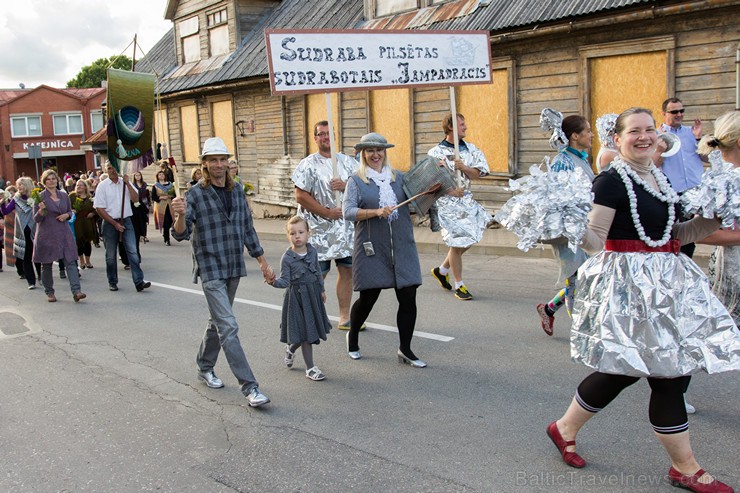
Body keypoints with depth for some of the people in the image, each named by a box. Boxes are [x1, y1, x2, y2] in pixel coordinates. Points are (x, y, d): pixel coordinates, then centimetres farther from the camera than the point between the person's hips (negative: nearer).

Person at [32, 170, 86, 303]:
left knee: (70, 262, -8)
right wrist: (41, 210, -24)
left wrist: (66, 215, -4)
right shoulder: (40, 197, -4)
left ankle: (76, 291, -13)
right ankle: (49, 292, 21)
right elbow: (36, 219, -4)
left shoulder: (64, 195, 8)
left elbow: (70, 211, 19)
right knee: (46, 264, 6)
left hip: (63, 233, 3)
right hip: (46, 235, -3)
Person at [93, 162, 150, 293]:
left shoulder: (125, 182, 7)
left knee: (132, 251, -8)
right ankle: (112, 282, 22)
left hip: (126, 221, 1)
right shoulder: (102, 186, -3)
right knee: (111, 255, 8)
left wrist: (127, 183, -12)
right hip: (109, 223, -1)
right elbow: (99, 209, -6)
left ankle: (139, 281, -11)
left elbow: (136, 198, -3)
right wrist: (115, 224, -10)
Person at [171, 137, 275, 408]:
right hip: (211, 271, -6)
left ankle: (205, 367, 39)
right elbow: (181, 234, -13)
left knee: (218, 322, 19)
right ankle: (249, 386, -9)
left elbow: (248, 229, 14)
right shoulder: (195, 195, -8)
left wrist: (263, 263, 14)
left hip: (234, 268, 6)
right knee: (228, 327, -10)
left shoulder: (237, 192, 8)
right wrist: (181, 215, -35)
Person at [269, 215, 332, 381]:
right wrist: (274, 282, -35)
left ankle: (290, 348, 44)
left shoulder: (312, 251, 0)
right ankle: (310, 368, 10)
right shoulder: (287, 258, -14)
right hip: (296, 296, -5)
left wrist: (321, 290, 19)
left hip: (312, 294, 5)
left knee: (311, 329, 15)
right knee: (305, 332, -1)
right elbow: (285, 280, -15)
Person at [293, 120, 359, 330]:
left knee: (347, 270, 7)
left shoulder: (347, 161, 11)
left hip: (347, 226, 5)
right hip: (320, 228, -5)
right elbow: (301, 196, -9)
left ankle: (344, 317, 17)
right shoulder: (308, 165, -2)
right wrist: (328, 213, -13)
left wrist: (346, 185, -11)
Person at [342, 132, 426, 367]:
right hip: (371, 249, -3)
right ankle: (352, 338, 34)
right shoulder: (356, 181, 3)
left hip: (402, 247, 3)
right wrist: (376, 212, -21)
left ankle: (405, 350, 16)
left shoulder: (399, 177, 12)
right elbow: (348, 212, -8)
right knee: (368, 297, 5)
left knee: (408, 297, 1)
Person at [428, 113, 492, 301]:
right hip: (446, 202, -5)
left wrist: (463, 167, -18)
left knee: (467, 241, 10)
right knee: (457, 243, -4)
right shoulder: (436, 152, -5)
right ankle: (459, 285, 9)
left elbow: (476, 174, 0)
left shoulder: (470, 149, 8)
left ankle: (442, 270, 32)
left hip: (466, 199, 6)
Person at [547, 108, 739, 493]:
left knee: (626, 368, 9)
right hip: (629, 282, -8)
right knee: (666, 373, -3)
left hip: (664, 280, 8)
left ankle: (565, 429, 25)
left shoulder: (659, 179, 14)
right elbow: (595, 240, -15)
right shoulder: (611, 181, -11)